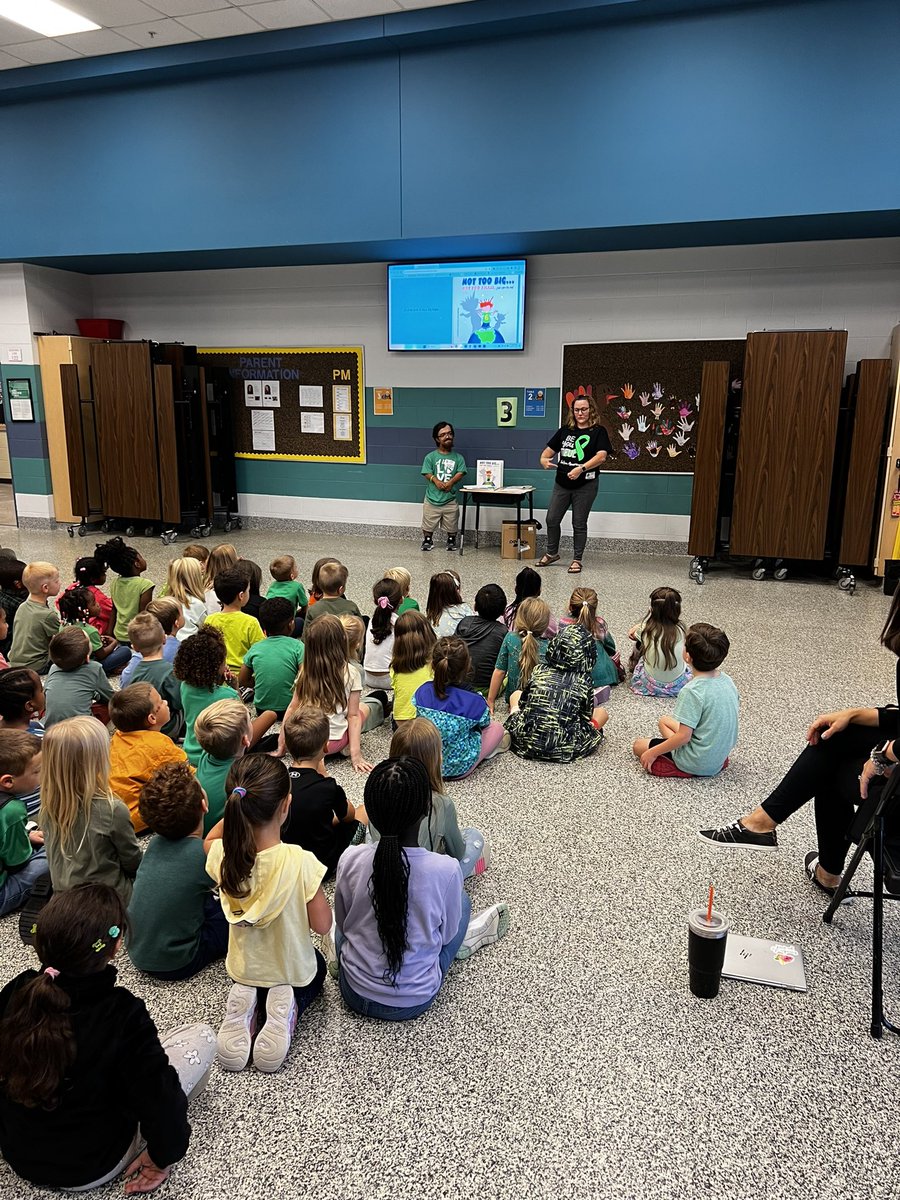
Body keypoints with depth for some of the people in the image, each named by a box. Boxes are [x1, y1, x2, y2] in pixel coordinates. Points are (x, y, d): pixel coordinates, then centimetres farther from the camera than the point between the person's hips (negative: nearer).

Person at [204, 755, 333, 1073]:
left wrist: (242, 807, -5)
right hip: (294, 972, -3)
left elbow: (209, 840, 4)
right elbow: (322, 925, -21)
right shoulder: (300, 862, -35)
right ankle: (288, 1012, 3)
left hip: (243, 969, 3)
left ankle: (247, 1008, 6)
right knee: (316, 964, 34)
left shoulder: (222, 855, -23)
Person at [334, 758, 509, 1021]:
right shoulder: (446, 870, -25)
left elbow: (341, 923, -2)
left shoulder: (350, 860, -20)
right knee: (462, 901, 17)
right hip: (414, 1002, -1)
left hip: (355, 994, 1)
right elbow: (445, 935, -6)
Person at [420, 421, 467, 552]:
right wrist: (436, 481, -27)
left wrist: (450, 482, -24)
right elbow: (428, 473, -8)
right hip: (432, 497, -1)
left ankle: (451, 541, 30)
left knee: (451, 525, 9)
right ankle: (427, 540, 28)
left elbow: (461, 473, -7)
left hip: (450, 498, 1)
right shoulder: (430, 457, 0)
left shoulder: (458, 457, 4)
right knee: (428, 524, 9)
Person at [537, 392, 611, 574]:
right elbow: (549, 449, 15)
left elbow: (601, 456, -17)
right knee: (552, 519, 7)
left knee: (579, 523, 3)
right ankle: (552, 552, 27)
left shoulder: (598, 432, -4)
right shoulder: (565, 431, 10)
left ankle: (577, 559, 16)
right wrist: (544, 459, -9)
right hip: (562, 484, 5)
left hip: (585, 485, -5)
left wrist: (581, 468, -30)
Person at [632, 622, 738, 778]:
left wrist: (652, 752, -13)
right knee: (664, 721, 25)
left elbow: (684, 736, -25)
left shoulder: (692, 691, -28)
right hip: (721, 754, 8)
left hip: (698, 763, -8)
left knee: (638, 746, 9)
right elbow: (723, 722, 7)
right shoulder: (727, 680, -4)